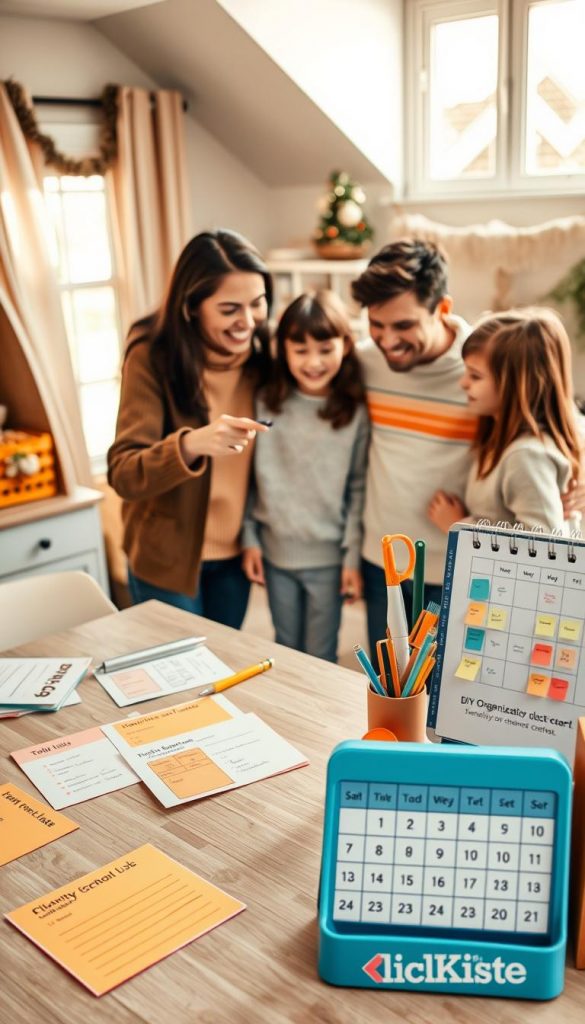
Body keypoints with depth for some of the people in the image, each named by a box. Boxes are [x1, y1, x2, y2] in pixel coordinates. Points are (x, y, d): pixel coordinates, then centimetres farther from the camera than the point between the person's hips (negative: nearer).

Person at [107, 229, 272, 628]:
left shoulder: (262, 352, -6)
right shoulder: (153, 357, -20)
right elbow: (123, 474, -26)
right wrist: (191, 443, -43)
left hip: (235, 552, 4)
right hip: (167, 558, -4)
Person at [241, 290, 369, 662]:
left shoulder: (356, 414, -8)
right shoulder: (265, 405, -3)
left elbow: (359, 489, -6)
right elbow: (251, 478, 2)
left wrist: (353, 557, -7)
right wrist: (250, 539, 1)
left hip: (327, 559, -2)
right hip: (275, 551, 2)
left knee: (321, 658, 13)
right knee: (285, 653, 19)